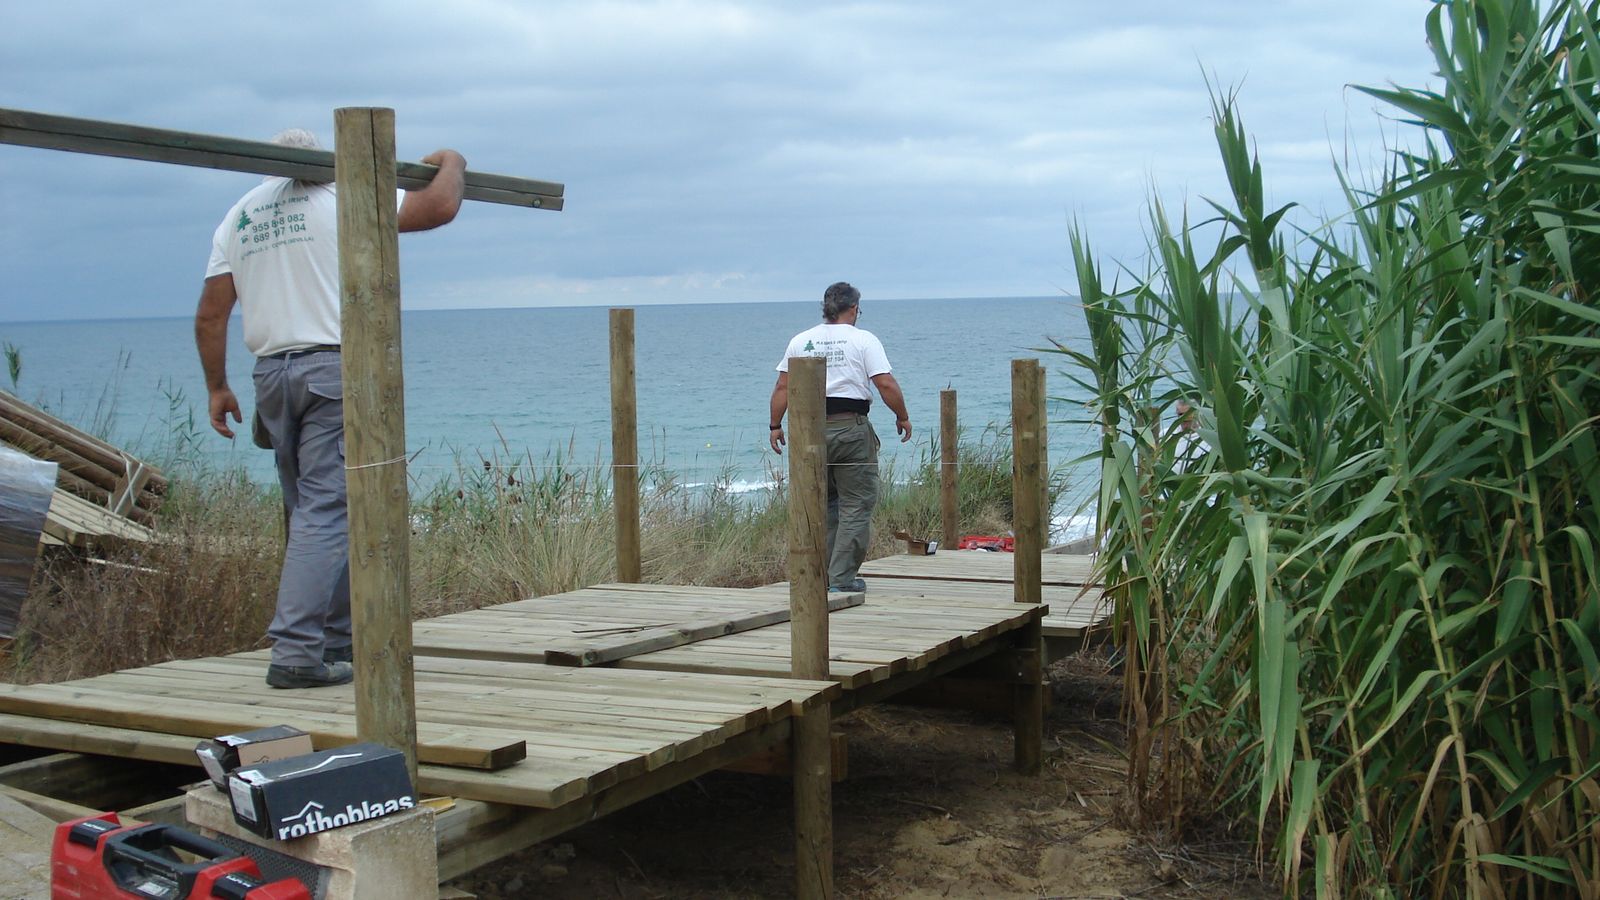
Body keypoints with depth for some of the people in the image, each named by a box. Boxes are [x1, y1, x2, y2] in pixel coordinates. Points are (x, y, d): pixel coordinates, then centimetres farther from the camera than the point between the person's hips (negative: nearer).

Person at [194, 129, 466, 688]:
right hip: (334, 368, -6)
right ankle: (297, 653, -14)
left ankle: (338, 639, 22)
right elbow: (439, 207, -6)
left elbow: (210, 313, 11)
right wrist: (451, 163, 14)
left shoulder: (238, 217, 15)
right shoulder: (338, 197, -1)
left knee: (309, 512, 14)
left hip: (270, 374, 6)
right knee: (326, 511, -8)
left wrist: (217, 387, 18)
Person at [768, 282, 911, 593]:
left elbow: (782, 387, 8)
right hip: (851, 427, -4)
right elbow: (886, 384, -8)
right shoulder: (864, 340, -1)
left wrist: (775, 425, 16)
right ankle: (843, 578, -2)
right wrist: (902, 417, 5)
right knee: (856, 505, 2)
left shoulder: (800, 341, 10)